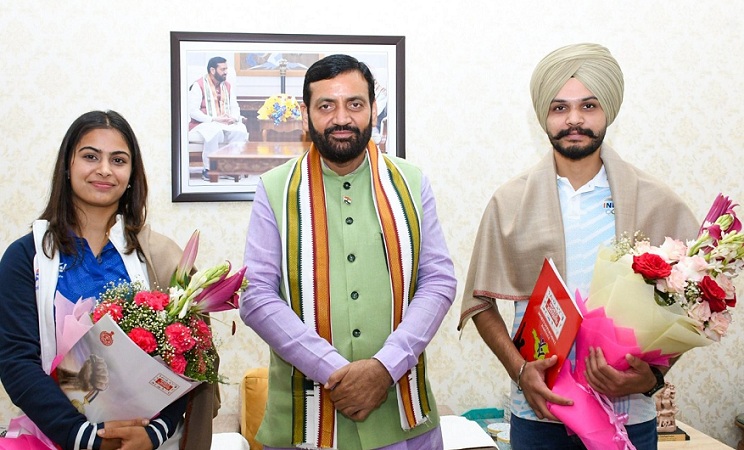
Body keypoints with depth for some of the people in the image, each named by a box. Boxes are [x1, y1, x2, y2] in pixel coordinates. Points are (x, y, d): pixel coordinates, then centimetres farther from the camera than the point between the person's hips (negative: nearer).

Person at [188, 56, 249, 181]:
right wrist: (214, 119, -23)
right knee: (215, 130, -39)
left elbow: (235, 107, 14)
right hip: (202, 125, -5)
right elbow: (192, 111, -13)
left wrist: (234, 118, -11)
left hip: (226, 124, 5)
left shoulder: (228, 86, 14)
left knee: (240, 130, -26)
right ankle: (208, 169, -27)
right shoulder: (198, 86, -6)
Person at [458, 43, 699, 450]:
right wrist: (520, 369, -10)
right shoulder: (509, 202, 0)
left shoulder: (657, 203, 0)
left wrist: (653, 373, -11)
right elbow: (481, 302, 3)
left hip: (629, 413, 0)